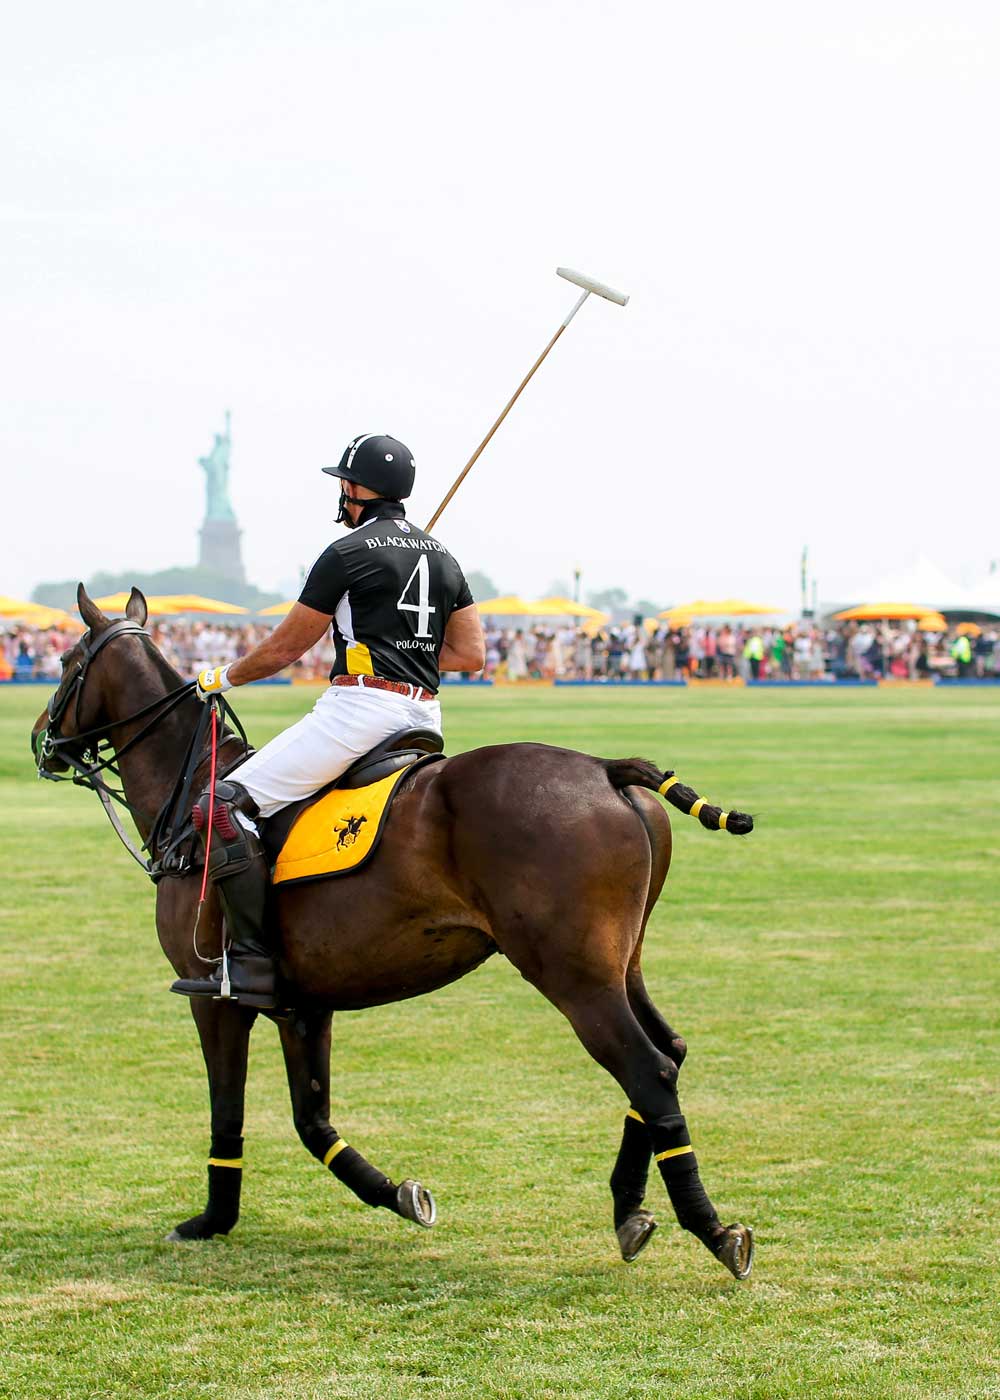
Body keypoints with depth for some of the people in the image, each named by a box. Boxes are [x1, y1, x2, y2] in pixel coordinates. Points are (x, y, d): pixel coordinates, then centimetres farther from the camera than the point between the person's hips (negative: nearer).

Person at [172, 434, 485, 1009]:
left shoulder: (348, 553, -4)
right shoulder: (443, 557, 18)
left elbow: (284, 649, 1)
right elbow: (471, 654, 18)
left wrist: (223, 677, 18)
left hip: (362, 704, -9)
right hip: (426, 717, 9)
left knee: (223, 808, -12)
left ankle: (253, 965, -22)